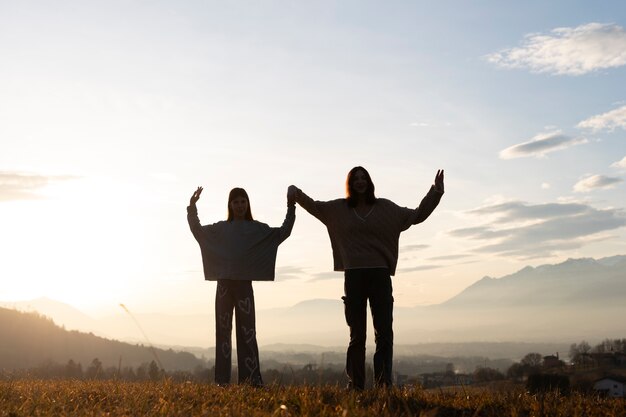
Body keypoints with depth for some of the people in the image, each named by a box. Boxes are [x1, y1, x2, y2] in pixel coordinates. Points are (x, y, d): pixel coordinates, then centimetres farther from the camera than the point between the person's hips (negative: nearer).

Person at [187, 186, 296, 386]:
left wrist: (291, 208, -4)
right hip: (224, 283, 1)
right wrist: (192, 208, 2)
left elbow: (283, 233, 4)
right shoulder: (221, 228, 12)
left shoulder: (257, 229, 8)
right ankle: (222, 380, 4)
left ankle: (253, 378, -7)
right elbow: (197, 231, 11)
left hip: (244, 284, -1)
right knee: (223, 330, 2)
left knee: (247, 331, -5)